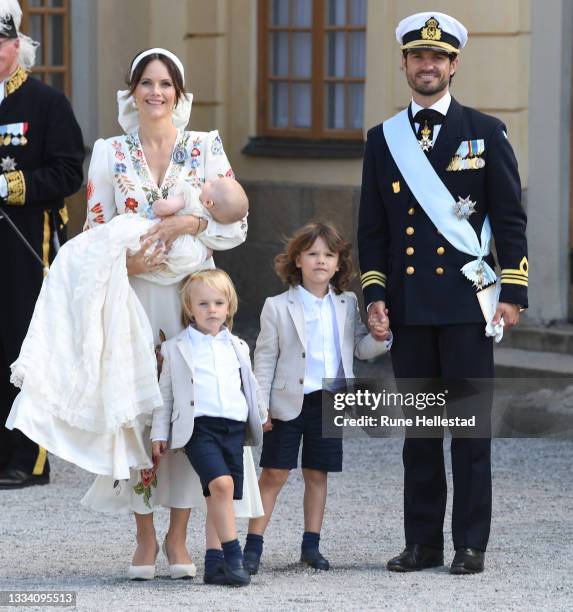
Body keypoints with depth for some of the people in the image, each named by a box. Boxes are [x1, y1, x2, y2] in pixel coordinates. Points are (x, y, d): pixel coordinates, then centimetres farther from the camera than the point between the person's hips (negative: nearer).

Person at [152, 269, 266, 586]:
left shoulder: (237, 347, 18)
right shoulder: (176, 348, 8)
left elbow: (249, 388, 28)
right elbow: (165, 393, 10)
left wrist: (262, 417, 29)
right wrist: (160, 434, 7)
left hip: (234, 427, 5)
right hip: (199, 426, -5)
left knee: (218, 498, 4)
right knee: (221, 483, -24)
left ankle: (214, 562, 8)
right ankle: (233, 557, -23)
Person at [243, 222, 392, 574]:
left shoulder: (347, 305, 7)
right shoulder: (278, 307, -3)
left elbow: (360, 349, 13)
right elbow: (265, 359, -2)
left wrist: (380, 337, -10)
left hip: (329, 403, 3)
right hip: (289, 403, -3)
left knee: (318, 475, 9)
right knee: (274, 475, -3)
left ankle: (311, 545, 17)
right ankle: (253, 546, 1)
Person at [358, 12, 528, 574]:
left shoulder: (485, 133, 3)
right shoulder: (382, 140, 11)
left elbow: (510, 219, 2)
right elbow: (372, 228, 13)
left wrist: (513, 292, -5)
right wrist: (374, 293, 2)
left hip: (466, 303, -3)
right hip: (408, 307, 3)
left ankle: (470, 544, 2)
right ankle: (423, 542, 11)